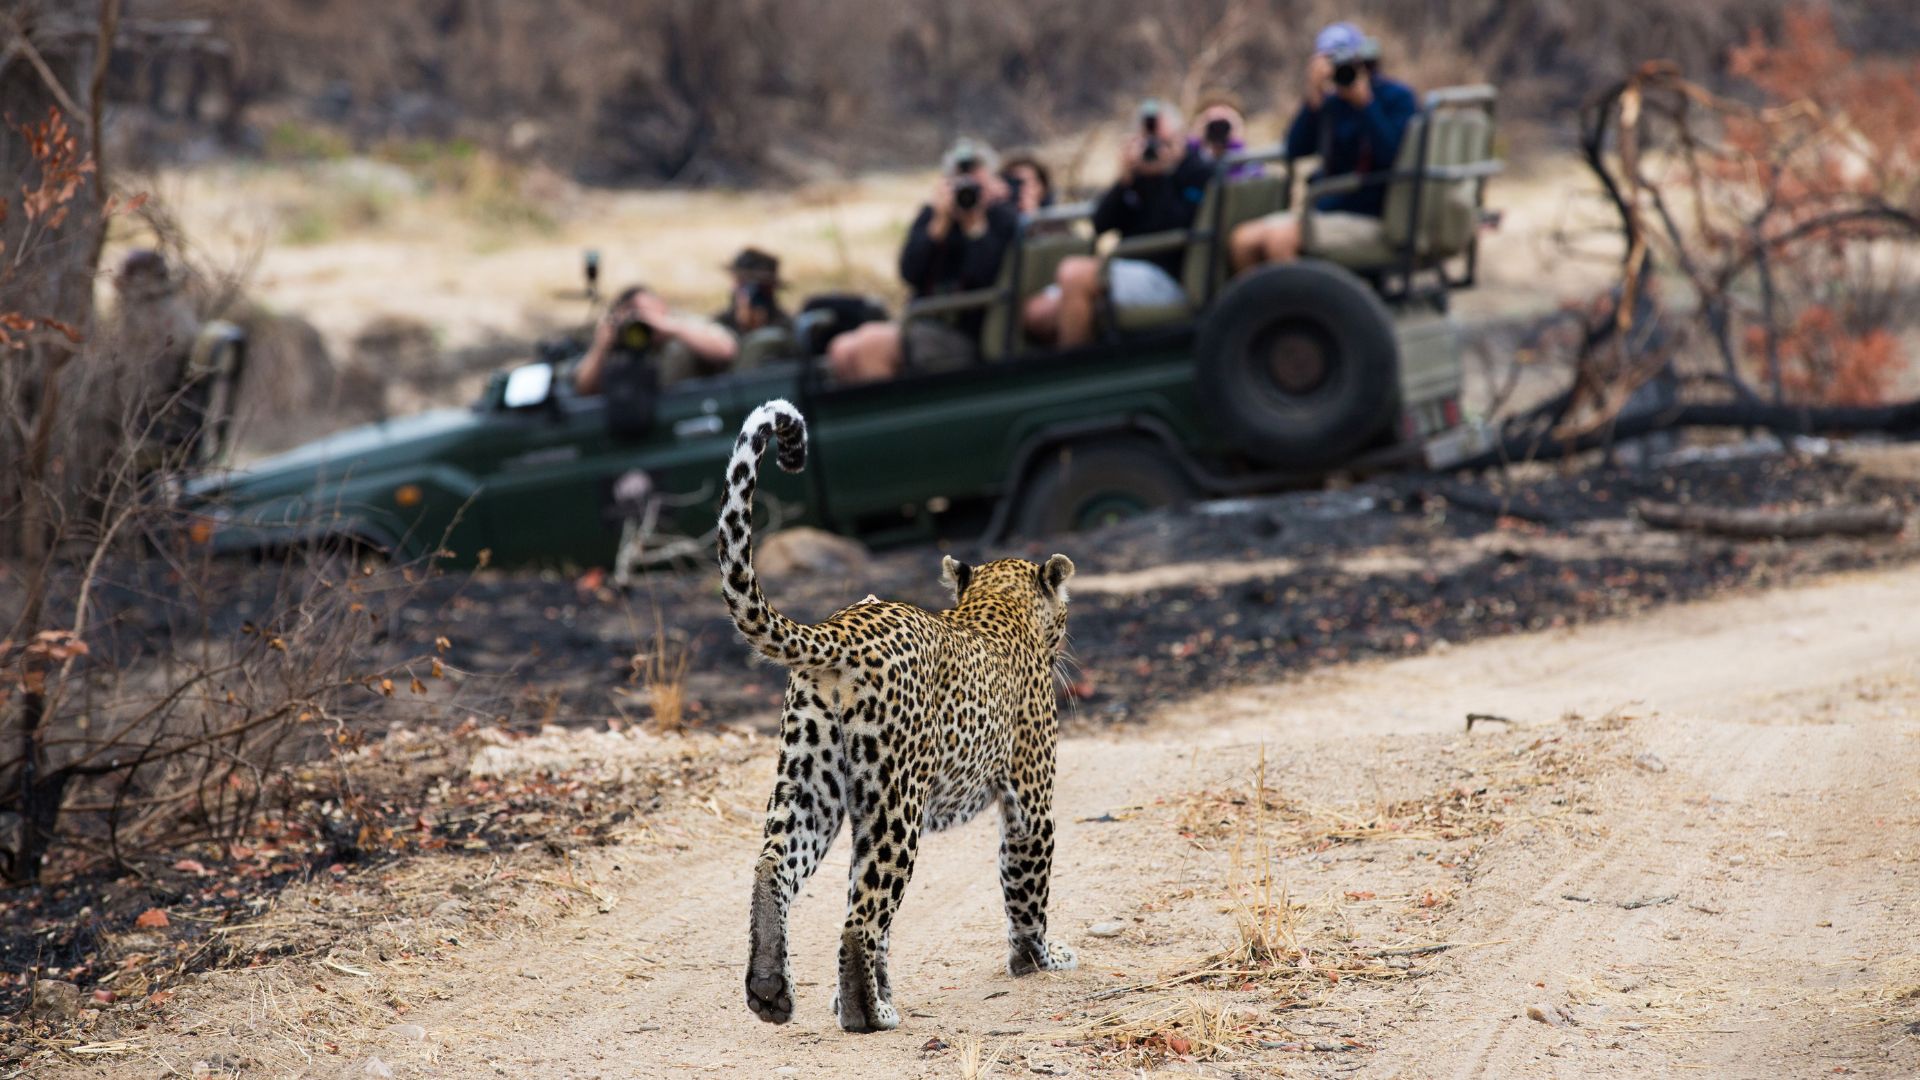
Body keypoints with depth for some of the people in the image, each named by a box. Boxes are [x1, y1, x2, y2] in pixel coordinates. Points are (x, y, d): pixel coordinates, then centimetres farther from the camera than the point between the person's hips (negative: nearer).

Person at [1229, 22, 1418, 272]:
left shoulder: (1398, 98, -4)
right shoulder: (1332, 102, 11)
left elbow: (1392, 156, -20)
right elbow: (1295, 150, 1)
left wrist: (1365, 102, -19)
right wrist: (1312, 99, -11)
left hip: (1367, 217, -7)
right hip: (1327, 209, 7)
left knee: (1279, 238, -28)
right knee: (1243, 240, -8)